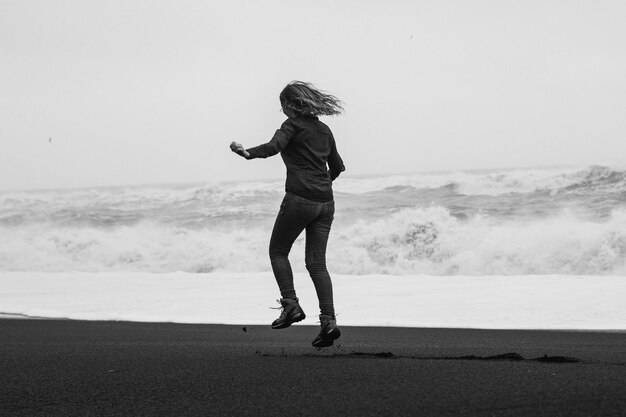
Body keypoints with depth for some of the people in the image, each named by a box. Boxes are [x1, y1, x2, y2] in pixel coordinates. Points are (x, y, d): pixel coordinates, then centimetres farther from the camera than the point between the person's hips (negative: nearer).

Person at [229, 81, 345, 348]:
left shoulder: (293, 125, -2)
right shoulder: (323, 130, 17)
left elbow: (273, 146, -22)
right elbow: (337, 167, 25)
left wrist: (248, 153, -31)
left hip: (299, 199, -6)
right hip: (325, 203, 6)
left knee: (278, 251, 12)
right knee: (316, 263, 5)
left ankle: (291, 305, -1)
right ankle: (329, 321, -6)